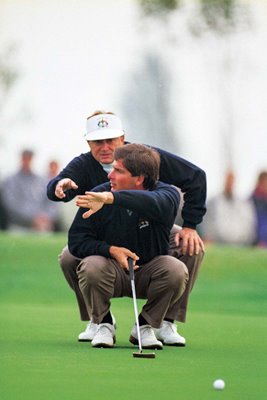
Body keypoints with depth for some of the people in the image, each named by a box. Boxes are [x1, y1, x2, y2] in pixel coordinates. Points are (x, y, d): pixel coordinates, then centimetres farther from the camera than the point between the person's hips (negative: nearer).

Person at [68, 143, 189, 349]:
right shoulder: (97, 197, -12)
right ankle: (104, 325, -6)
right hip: (112, 273, 0)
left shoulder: (167, 194, -17)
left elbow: (155, 203, -44)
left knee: (176, 270, -30)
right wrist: (111, 250, -26)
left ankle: (145, 326, -6)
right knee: (91, 266, -33)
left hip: (148, 273, 0)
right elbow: (76, 241, -9)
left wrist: (111, 199, -58)